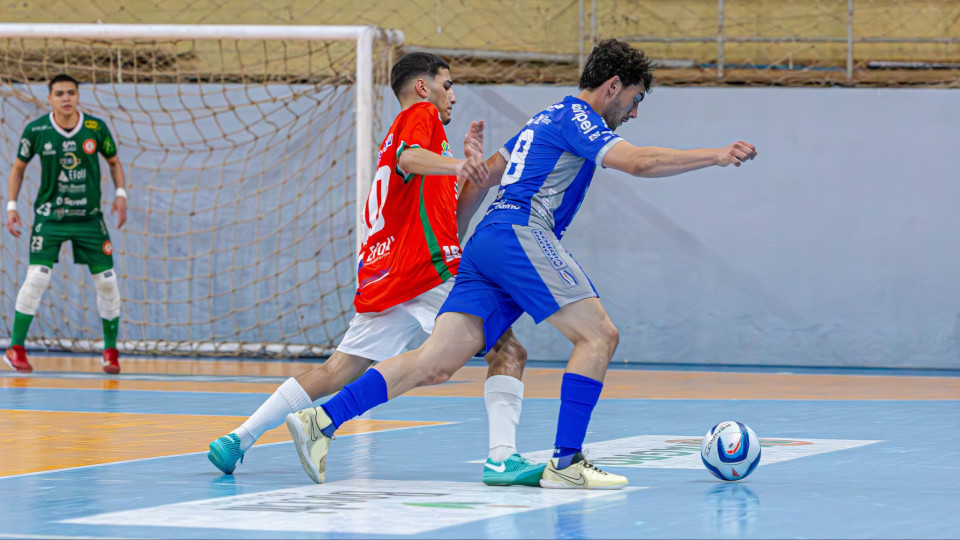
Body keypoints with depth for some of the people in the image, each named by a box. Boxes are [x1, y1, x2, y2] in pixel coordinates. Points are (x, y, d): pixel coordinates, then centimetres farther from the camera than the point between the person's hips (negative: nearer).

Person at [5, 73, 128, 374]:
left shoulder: (96, 128, -6)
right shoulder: (36, 130, -7)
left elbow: (114, 162, 10)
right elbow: (18, 167, 6)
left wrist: (121, 194, -3)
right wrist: (11, 206, -1)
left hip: (89, 217, 2)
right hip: (49, 215, -2)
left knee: (106, 281, -1)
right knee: (37, 277, -14)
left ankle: (110, 350, 15)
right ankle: (16, 348, -3)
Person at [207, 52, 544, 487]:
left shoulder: (403, 130, 31)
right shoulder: (420, 115, 5)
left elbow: (453, 216, 26)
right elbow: (409, 159, -19)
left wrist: (473, 162, 15)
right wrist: (457, 164, -36)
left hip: (383, 282, 9)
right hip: (431, 274, -9)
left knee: (336, 372, 7)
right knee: (508, 350, -8)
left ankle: (239, 438, 2)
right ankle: (502, 458, -24)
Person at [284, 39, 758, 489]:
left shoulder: (546, 120, 29)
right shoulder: (575, 116, 0)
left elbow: (488, 172, 36)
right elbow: (637, 162, -14)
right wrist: (715, 156, -11)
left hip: (486, 245, 9)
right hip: (520, 234, -9)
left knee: (436, 363, -2)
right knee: (598, 335, -10)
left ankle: (322, 419, -11)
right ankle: (565, 463, -16)